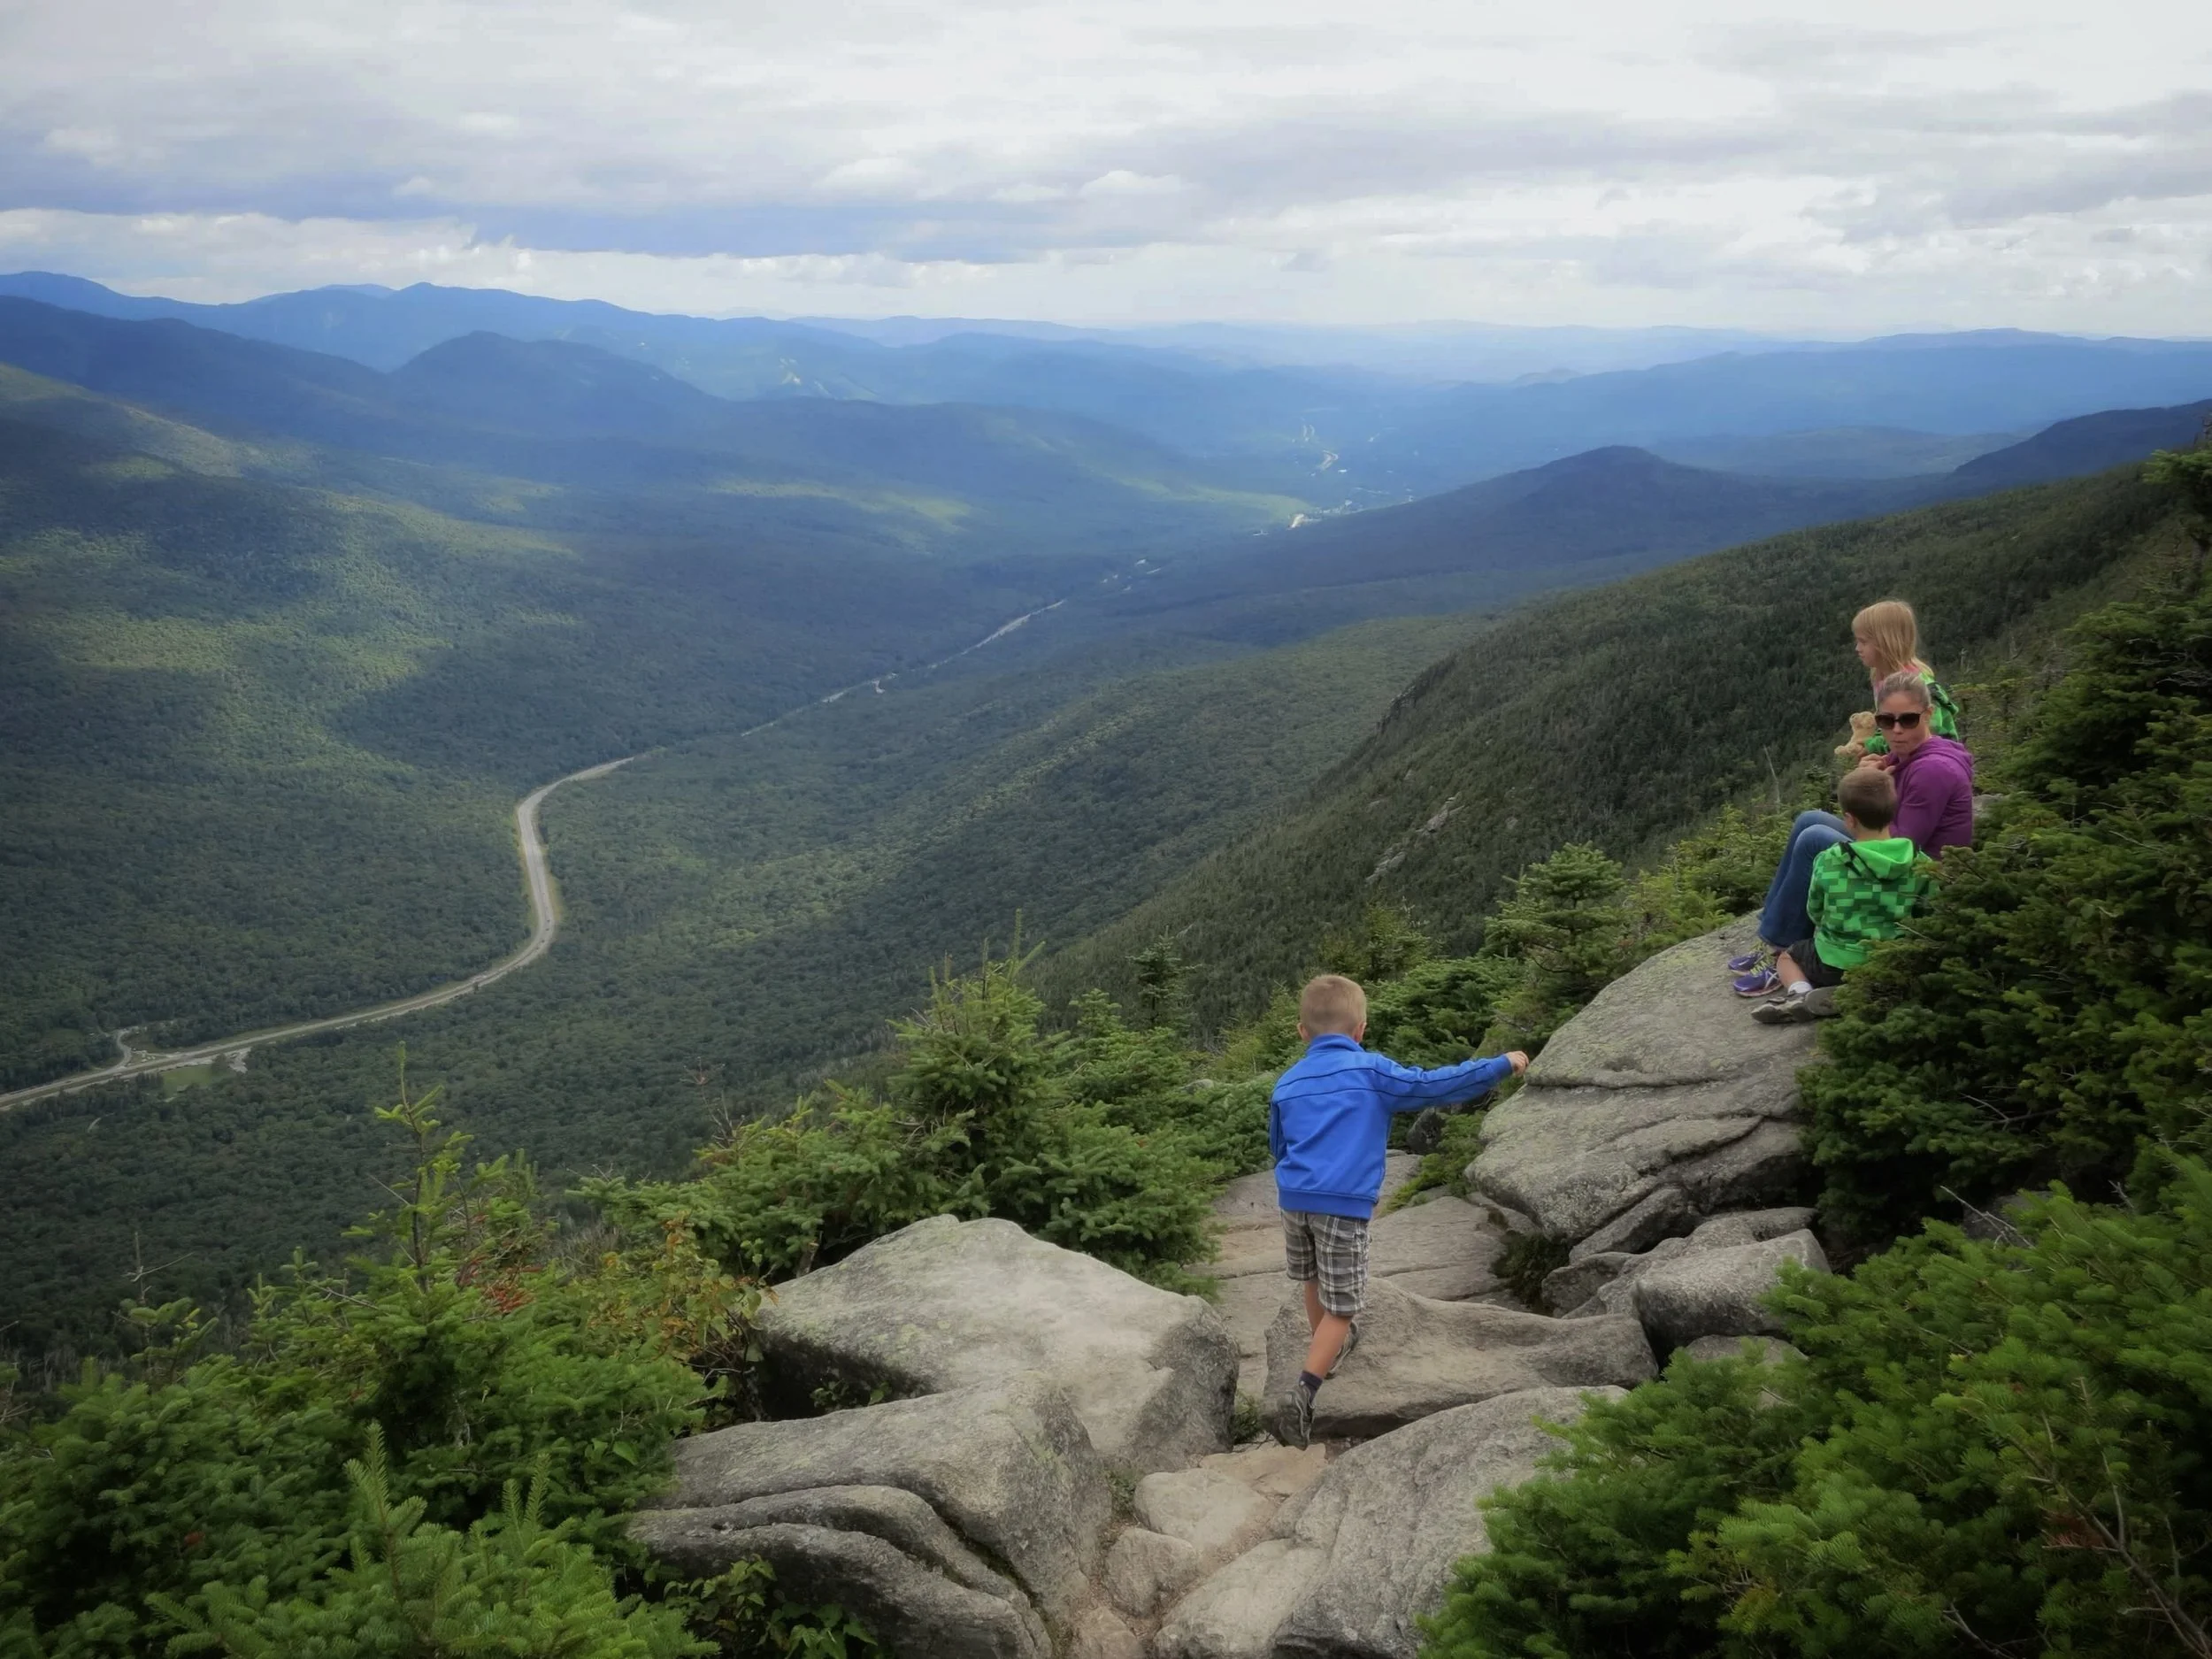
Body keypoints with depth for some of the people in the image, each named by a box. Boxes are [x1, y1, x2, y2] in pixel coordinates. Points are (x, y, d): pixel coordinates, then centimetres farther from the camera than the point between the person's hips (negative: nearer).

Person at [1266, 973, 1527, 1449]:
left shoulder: (1286, 1085, 12)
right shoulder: (1372, 1071, -2)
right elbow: (1433, 1086, -4)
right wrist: (1501, 1066, 8)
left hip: (1293, 1199, 5)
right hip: (1344, 1205, -5)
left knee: (1314, 1281, 28)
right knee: (1342, 1306, 1)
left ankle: (1327, 1345, 50)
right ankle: (1302, 1393, -11)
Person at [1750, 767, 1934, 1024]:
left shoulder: (1828, 862, -14)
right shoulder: (1922, 865, -11)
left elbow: (1815, 913, 0)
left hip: (1836, 964, -2)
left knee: (1786, 954, 29)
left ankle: (1801, 994, -3)